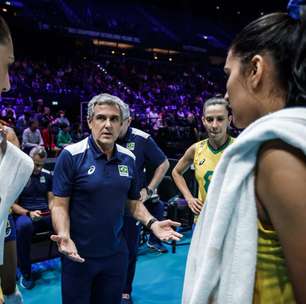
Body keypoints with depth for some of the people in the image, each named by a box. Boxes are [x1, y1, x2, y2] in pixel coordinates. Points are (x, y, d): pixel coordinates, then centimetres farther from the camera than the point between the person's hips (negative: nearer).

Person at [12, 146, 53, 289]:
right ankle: (25, 273, -23)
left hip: (45, 215, 3)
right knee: (24, 225, -41)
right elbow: (13, 204, 1)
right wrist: (29, 213, -17)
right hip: (25, 214, -3)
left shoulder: (47, 175, 14)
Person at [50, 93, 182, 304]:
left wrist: (152, 223, -6)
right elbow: (60, 205, -12)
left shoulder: (129, 159, 2)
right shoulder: (71, 155, -13)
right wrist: (64, 237, -29)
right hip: (78, 254, -4)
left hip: (116, 254, 4)